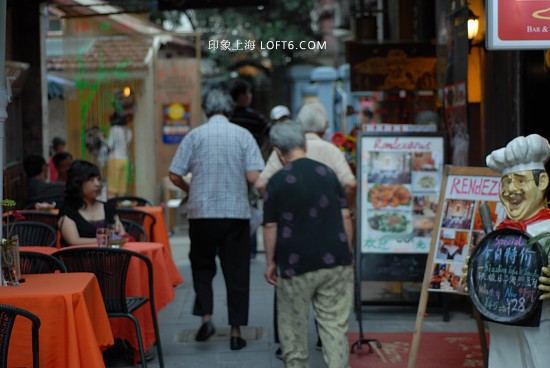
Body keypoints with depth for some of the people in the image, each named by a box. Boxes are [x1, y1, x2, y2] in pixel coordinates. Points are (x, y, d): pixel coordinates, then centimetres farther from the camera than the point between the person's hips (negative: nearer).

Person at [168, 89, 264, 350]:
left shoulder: (195, 135, -1)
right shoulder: (243, 135, -2)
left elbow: (174, 175, -2)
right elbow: (254, 177, -8)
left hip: (202, 213, 0)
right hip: (236, 213, 0)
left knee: (202, 267, 18)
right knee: (236, 272, 7)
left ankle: (205, 317, 2)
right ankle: (236, 332, 10)